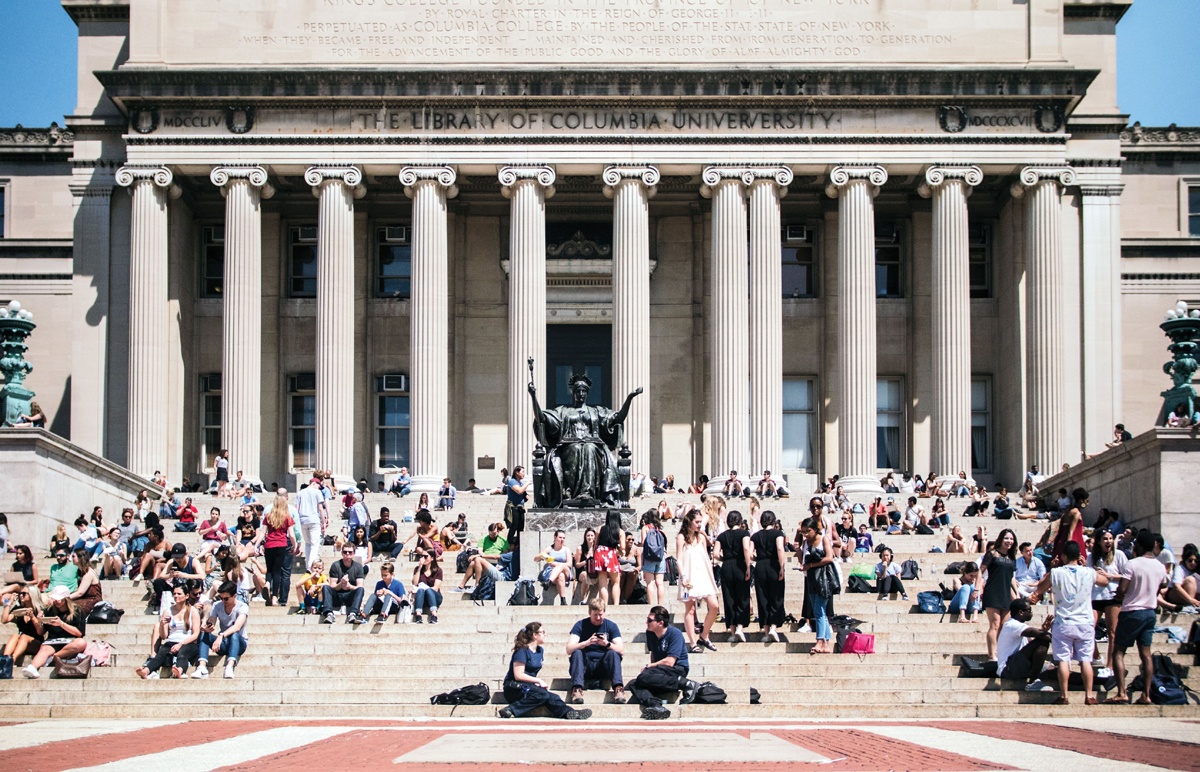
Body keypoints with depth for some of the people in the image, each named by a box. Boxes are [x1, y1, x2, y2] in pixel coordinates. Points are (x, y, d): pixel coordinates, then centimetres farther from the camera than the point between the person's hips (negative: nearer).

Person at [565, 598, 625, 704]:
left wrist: (607, 644, -26)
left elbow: (621, 651, -6)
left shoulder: (611, 626, 5)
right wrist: (587, 643, -28)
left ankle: (618, 688, -42)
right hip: (585, 667, 0)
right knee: (577, 653, -28)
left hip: (603, 667, 0)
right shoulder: (580, 625, 3)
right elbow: (569, 650, -11)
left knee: (613, 653, -27)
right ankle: (577, 689, -44)